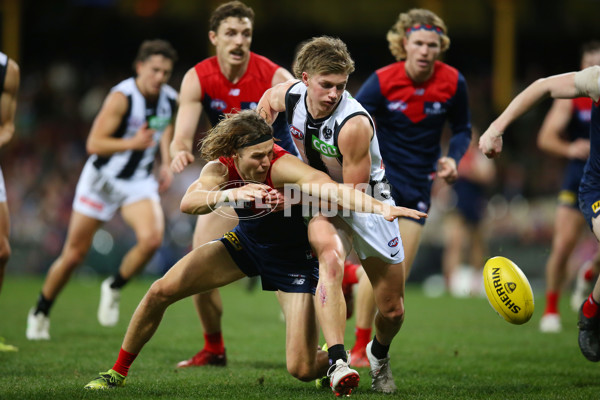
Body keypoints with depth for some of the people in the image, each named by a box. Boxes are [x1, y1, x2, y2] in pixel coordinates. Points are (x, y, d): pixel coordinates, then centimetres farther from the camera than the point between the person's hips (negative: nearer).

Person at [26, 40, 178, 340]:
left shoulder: (170, 99, -3)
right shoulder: (122, 97, -21)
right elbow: (93, 144, -24)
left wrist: (166, 163, 7)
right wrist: (133, 143, -36)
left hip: (139, 182, 4)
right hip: (102, 180, -4)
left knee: (152, 238, -24)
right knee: (74, 254, 3)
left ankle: (114, 288, 3)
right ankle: (40, 313, 25)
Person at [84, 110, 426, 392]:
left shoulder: (282, 167, -34)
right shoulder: (221, 169, -20)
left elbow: (330, 188, -50)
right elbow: (188, 202, -39)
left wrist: (380, 207, -67)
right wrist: (231, 194, -58)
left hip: (294, 256, -4)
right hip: (246, 242, 4)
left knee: (303, 370, -14)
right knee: (161, 291, -7)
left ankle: (333, 359, 26)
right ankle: (119, 372, 14)